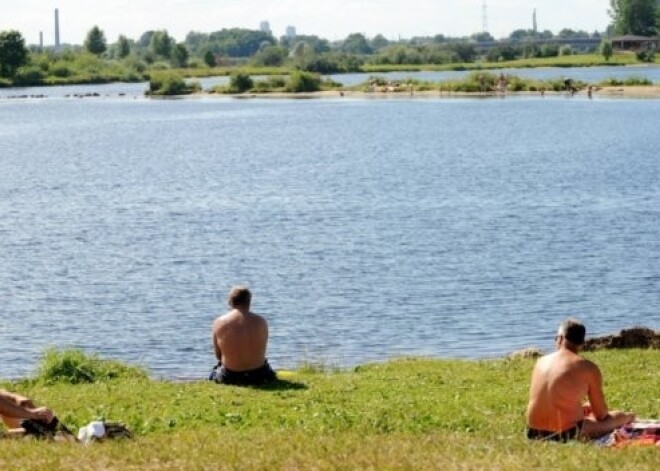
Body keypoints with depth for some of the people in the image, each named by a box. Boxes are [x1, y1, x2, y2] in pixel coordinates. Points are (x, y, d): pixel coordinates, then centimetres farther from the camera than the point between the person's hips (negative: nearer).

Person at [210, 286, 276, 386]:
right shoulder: (261, 322, -9)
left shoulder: (219, 322, -9)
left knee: (214, 372, 33)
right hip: (258, 376, 0)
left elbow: (218, 355, 0)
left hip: (229, 377, 1)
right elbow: (262, 352, 0)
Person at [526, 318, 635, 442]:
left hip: (534, 434, 5)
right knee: (626, 417, 18)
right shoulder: (588, 368, -4)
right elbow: (601, 415, 4)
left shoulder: (541, 362, 9)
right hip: (567, 435, -5)